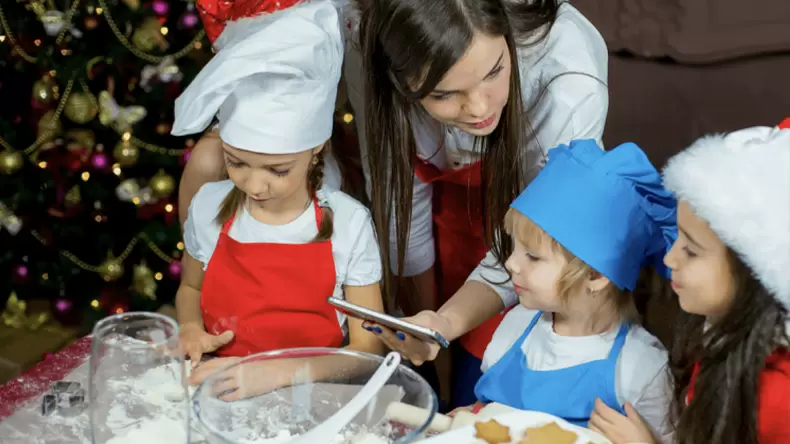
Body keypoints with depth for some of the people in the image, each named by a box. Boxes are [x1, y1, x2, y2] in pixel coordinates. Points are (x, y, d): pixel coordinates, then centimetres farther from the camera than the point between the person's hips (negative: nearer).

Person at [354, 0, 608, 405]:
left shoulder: (570, 88, -40)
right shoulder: (364, 56, -33)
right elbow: (400, 199, -17)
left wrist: (449, 322, -46)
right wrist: (425, 324, -4)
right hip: (445, 192, 2)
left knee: (479, 401, 4)